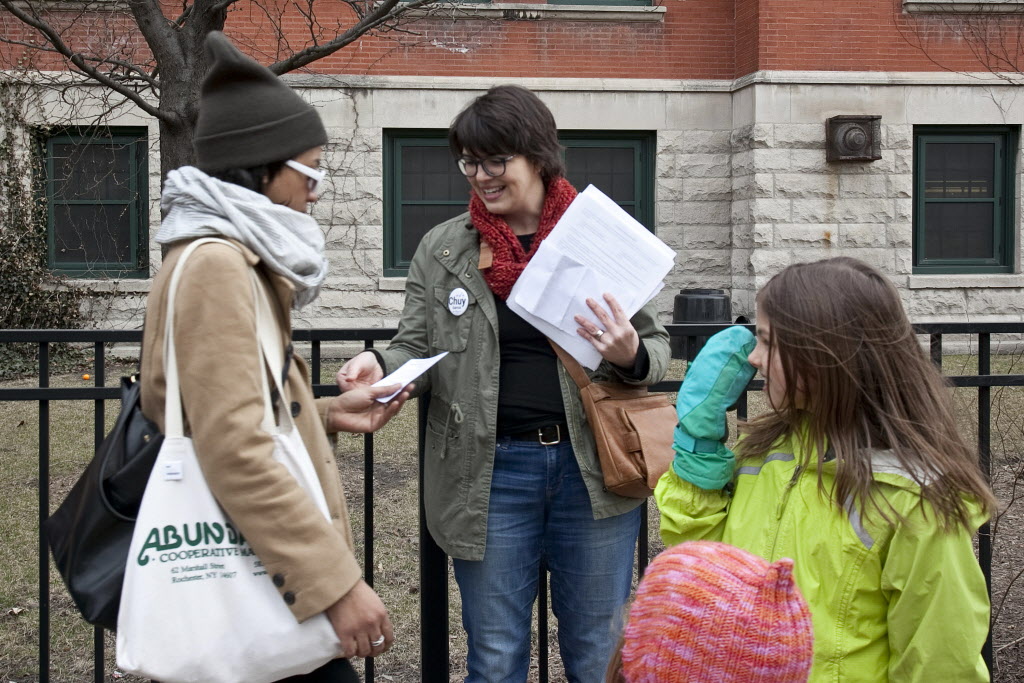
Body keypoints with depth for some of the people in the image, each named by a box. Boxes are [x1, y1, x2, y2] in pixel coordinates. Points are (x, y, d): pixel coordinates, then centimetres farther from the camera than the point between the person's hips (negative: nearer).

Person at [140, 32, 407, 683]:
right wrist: (338, 580, -26)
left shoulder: (236, 259, 14)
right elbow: (236, 454, -26)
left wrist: (325, 415, 12)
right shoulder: (214, 264, -18)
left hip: (257, 563, 10)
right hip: (263, 576, -10)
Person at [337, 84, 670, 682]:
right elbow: (419, 349, 7)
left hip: (592, 469, -1)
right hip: (490, 472, 1)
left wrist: (630, 356, -18)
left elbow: (658, 348, 5)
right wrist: (382, 365, -15)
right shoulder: (441, 249, 4)